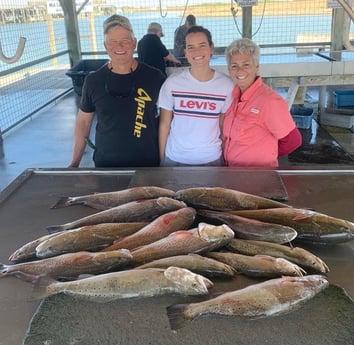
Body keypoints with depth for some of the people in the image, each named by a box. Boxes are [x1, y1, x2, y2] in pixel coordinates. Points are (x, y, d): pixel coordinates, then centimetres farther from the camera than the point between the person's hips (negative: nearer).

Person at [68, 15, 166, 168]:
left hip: (148, 162, -1)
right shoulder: (93, 81, -4)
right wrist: (75, 162, 3)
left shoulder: (154, 77, -7)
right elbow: (83, 121, 5)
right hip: (105, 163, 1)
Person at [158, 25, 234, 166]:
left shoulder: (226, 85, -6)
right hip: (175, 159, 0)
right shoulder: (172, 82, -8)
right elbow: (164, 124, -1)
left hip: (212, 159, 0)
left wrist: (226, 159, 1)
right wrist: (161, 158, -1)